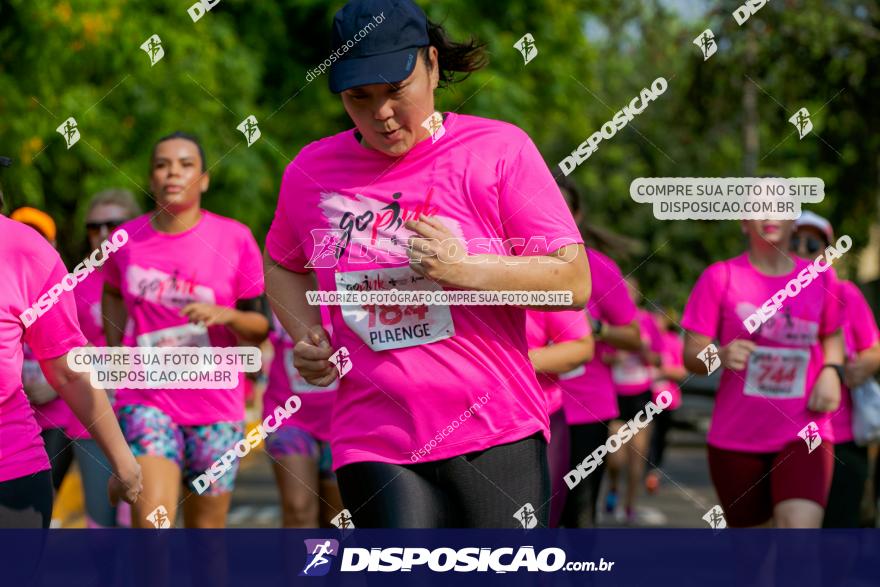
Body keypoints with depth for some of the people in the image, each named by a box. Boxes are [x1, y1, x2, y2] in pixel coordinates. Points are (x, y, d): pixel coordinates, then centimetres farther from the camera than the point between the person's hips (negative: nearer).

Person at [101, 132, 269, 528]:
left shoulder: (235, 239, -4)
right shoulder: (126, 240, 2)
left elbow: (261, 327, 0)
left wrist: (224, 315, -20)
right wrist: (116, 352, 13)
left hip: (217, 407, 0)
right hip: (146, 401, 0)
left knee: (205, 528, 9)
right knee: (150, 516, -19)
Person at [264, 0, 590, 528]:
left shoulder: (499, 149, -2)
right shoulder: (310, 172, 8)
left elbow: (574, 281, -5)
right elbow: (282, 266, 28)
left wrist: (465, 270, -19)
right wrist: (307, 338, 8)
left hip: (498, 440, -1)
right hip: (374, 446, 1)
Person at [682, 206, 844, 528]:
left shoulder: (820, 278, 5)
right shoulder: (720, 277, -2)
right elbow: (692, 356, -2)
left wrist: (831, 371, 2)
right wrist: (721, 355, -25)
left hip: (804, 436, 0)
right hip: (735, 438, 0)